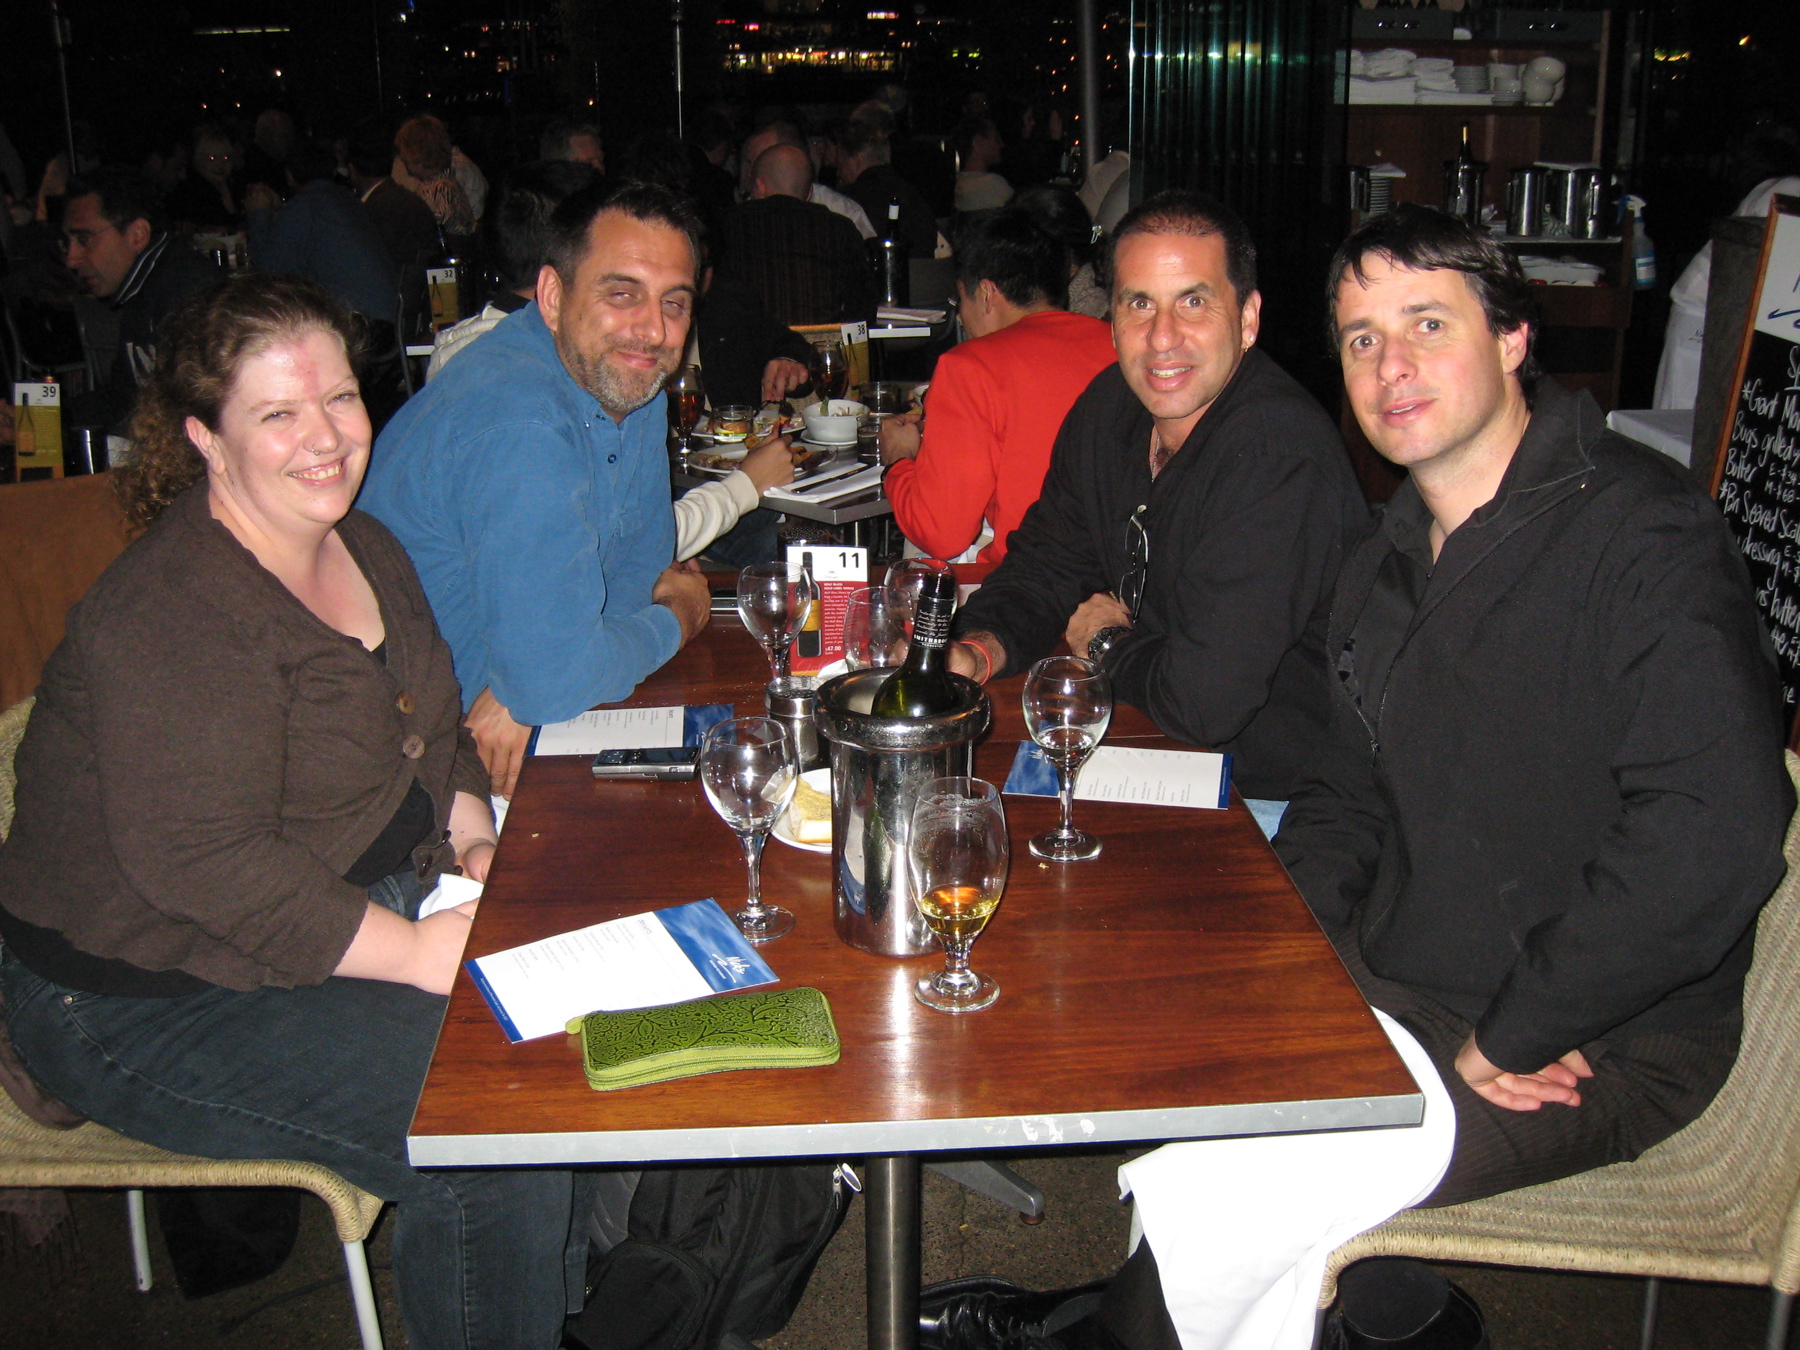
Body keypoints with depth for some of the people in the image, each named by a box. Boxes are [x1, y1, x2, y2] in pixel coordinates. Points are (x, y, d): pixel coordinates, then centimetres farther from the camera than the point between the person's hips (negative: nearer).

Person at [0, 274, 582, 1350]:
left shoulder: (362, 548, 6)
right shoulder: (167, 619, -24)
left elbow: (430, 730, 19)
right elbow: (204, 867, -29)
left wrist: (473, 837, 0)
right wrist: (420, 950, -27)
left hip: (360, 913, 9)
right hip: (152, 1008, -9)